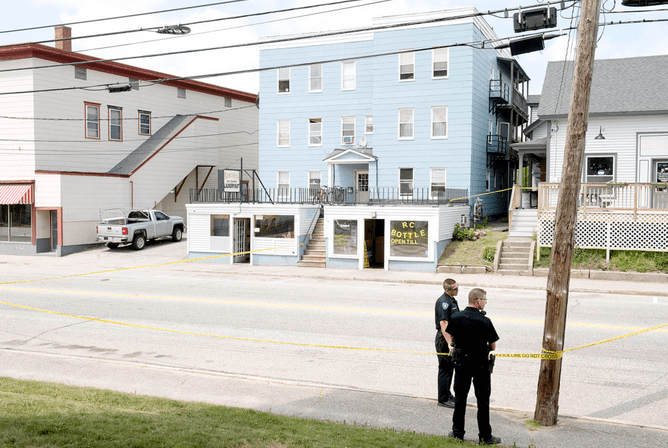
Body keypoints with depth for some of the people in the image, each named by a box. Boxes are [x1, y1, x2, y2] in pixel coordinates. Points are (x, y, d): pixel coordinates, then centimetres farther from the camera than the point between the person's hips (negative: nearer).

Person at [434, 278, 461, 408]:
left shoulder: (452, 300, 12)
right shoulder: (443, 302, -19)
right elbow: (443, 324, -25)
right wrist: (449, 343, -30)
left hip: (452, 337, 10)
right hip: (444, 339, -10)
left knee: (450, 367, 18)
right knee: (445, 369, -2)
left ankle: (447, 394, 31)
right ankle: (443, 399, 6)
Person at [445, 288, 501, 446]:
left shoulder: (456, 318, -7)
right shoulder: (485, 321, -18)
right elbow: (493, 346, -10)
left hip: (461, 362, 3)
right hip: (480, 364, -3)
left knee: (460, 398, 14)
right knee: (483, 400, 8)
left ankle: (457, 433, 21)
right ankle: (485, 436, 15)